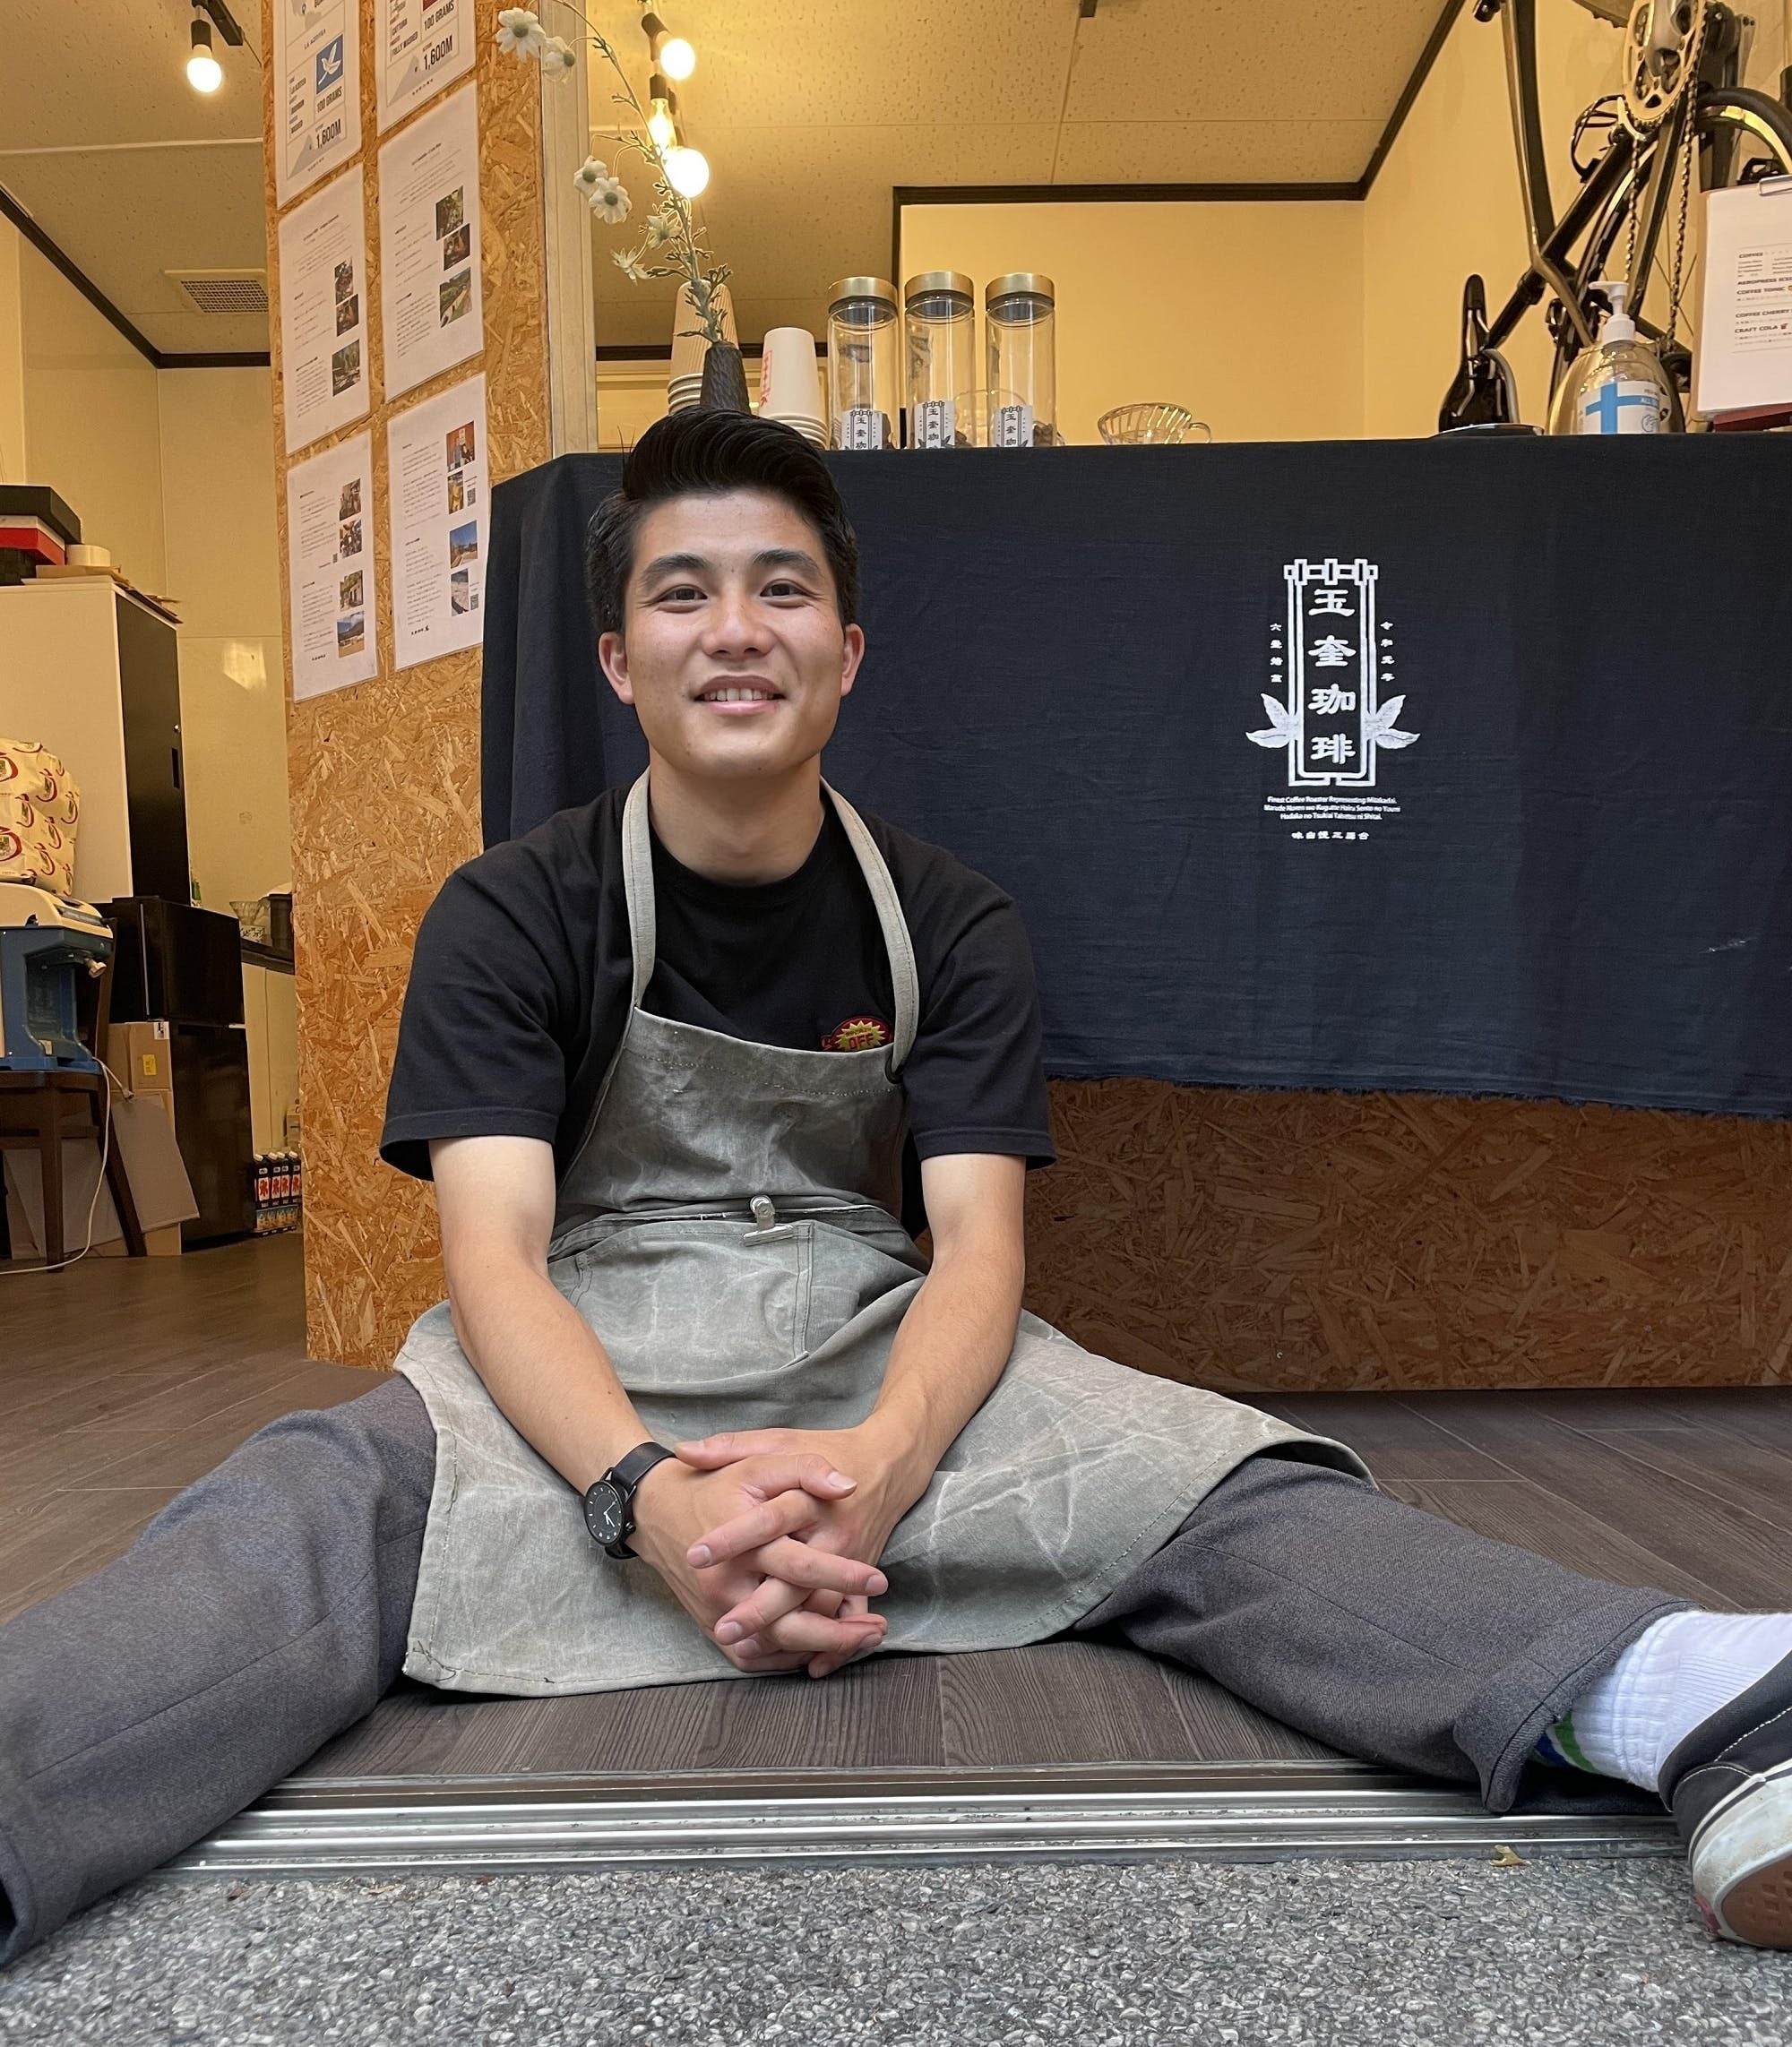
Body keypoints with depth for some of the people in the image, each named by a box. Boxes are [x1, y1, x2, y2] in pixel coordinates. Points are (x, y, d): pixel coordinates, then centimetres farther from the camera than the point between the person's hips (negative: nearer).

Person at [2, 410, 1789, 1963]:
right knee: (314, 1515, -33)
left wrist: (878, 1464, -30)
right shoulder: (513, 915, 0)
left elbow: (977, 1244, -7)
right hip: (577, 1371, -1)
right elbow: (494, 1249, -12)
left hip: (883, 1355, 2)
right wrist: (645, 1494, -33)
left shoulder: (949, 927, 3)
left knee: (1214, 1488, -25)